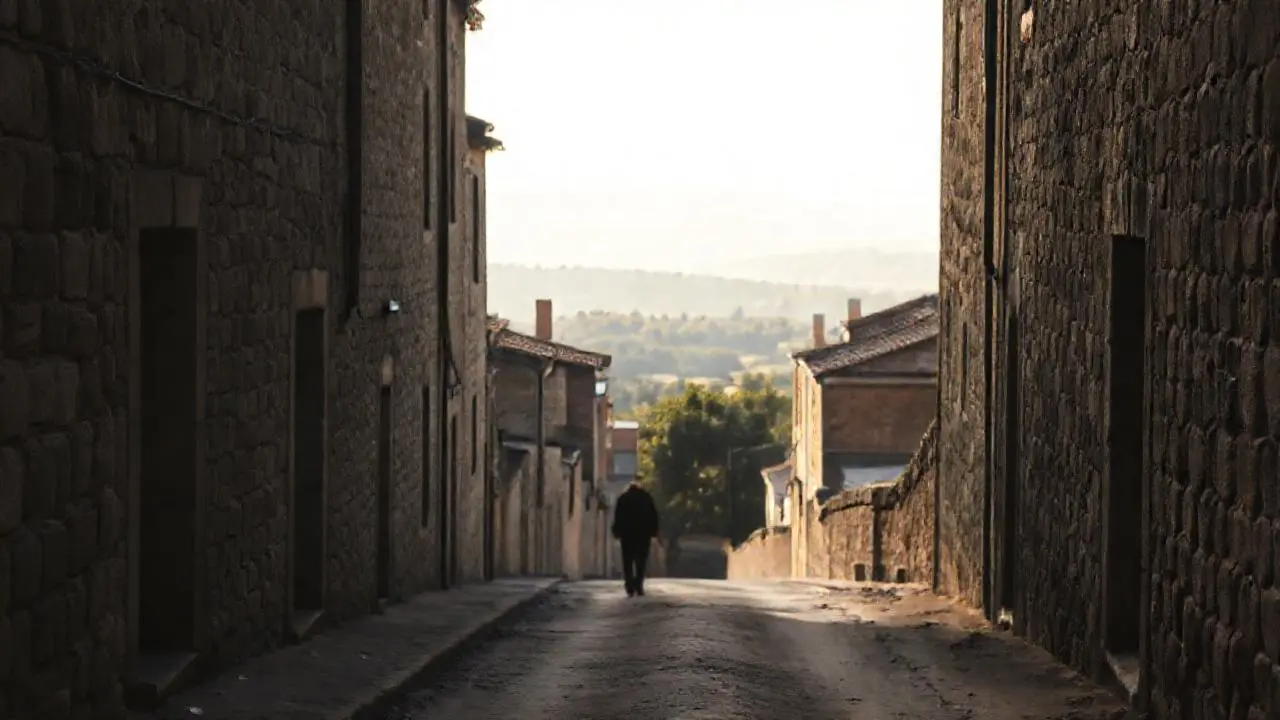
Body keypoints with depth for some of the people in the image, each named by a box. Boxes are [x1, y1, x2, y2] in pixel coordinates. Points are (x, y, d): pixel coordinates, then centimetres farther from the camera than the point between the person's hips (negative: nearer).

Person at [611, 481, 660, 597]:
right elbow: (654, 515, 6)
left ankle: (630, 588, -10)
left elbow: (617, 517, 0)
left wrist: (617, 532, 1)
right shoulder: (647, 497, 10)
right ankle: (639, 586, -9)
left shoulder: (623, 498, 7)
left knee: (628, 561, 3)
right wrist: (654, 531, 6)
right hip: (644, 533, 1)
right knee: (641, 561, 5)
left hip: (627, 533, -1)